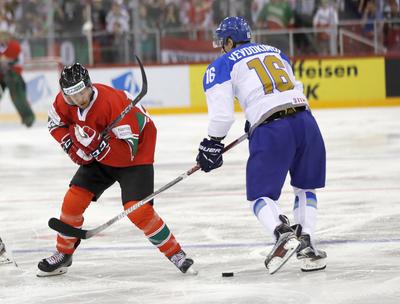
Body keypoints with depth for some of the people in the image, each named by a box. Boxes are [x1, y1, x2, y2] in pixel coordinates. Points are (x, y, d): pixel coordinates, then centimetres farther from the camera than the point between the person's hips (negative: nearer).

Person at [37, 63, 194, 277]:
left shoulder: (112, 102, -35)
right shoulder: (64, 101, -16)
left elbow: (127, 150, -34)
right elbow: (56, 123, 8)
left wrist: (95, 143, -44)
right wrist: (71, 145, -9)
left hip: (136, 152, -6)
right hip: (98, 155, 7)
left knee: (138, 210, -20)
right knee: (74, 200, -1)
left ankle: (176, 254, -6)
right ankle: (63, 254, 19)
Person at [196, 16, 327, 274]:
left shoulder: (222, 65, 10)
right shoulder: (275, 52, 26)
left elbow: (222, 114, 0)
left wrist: (212, 145, 14)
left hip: (270, 130, -5)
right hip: (305, 121, 5)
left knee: (261, 194, 6)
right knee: (306, 188, 23)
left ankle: (284, 233, -23)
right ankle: (307, 245, 6)